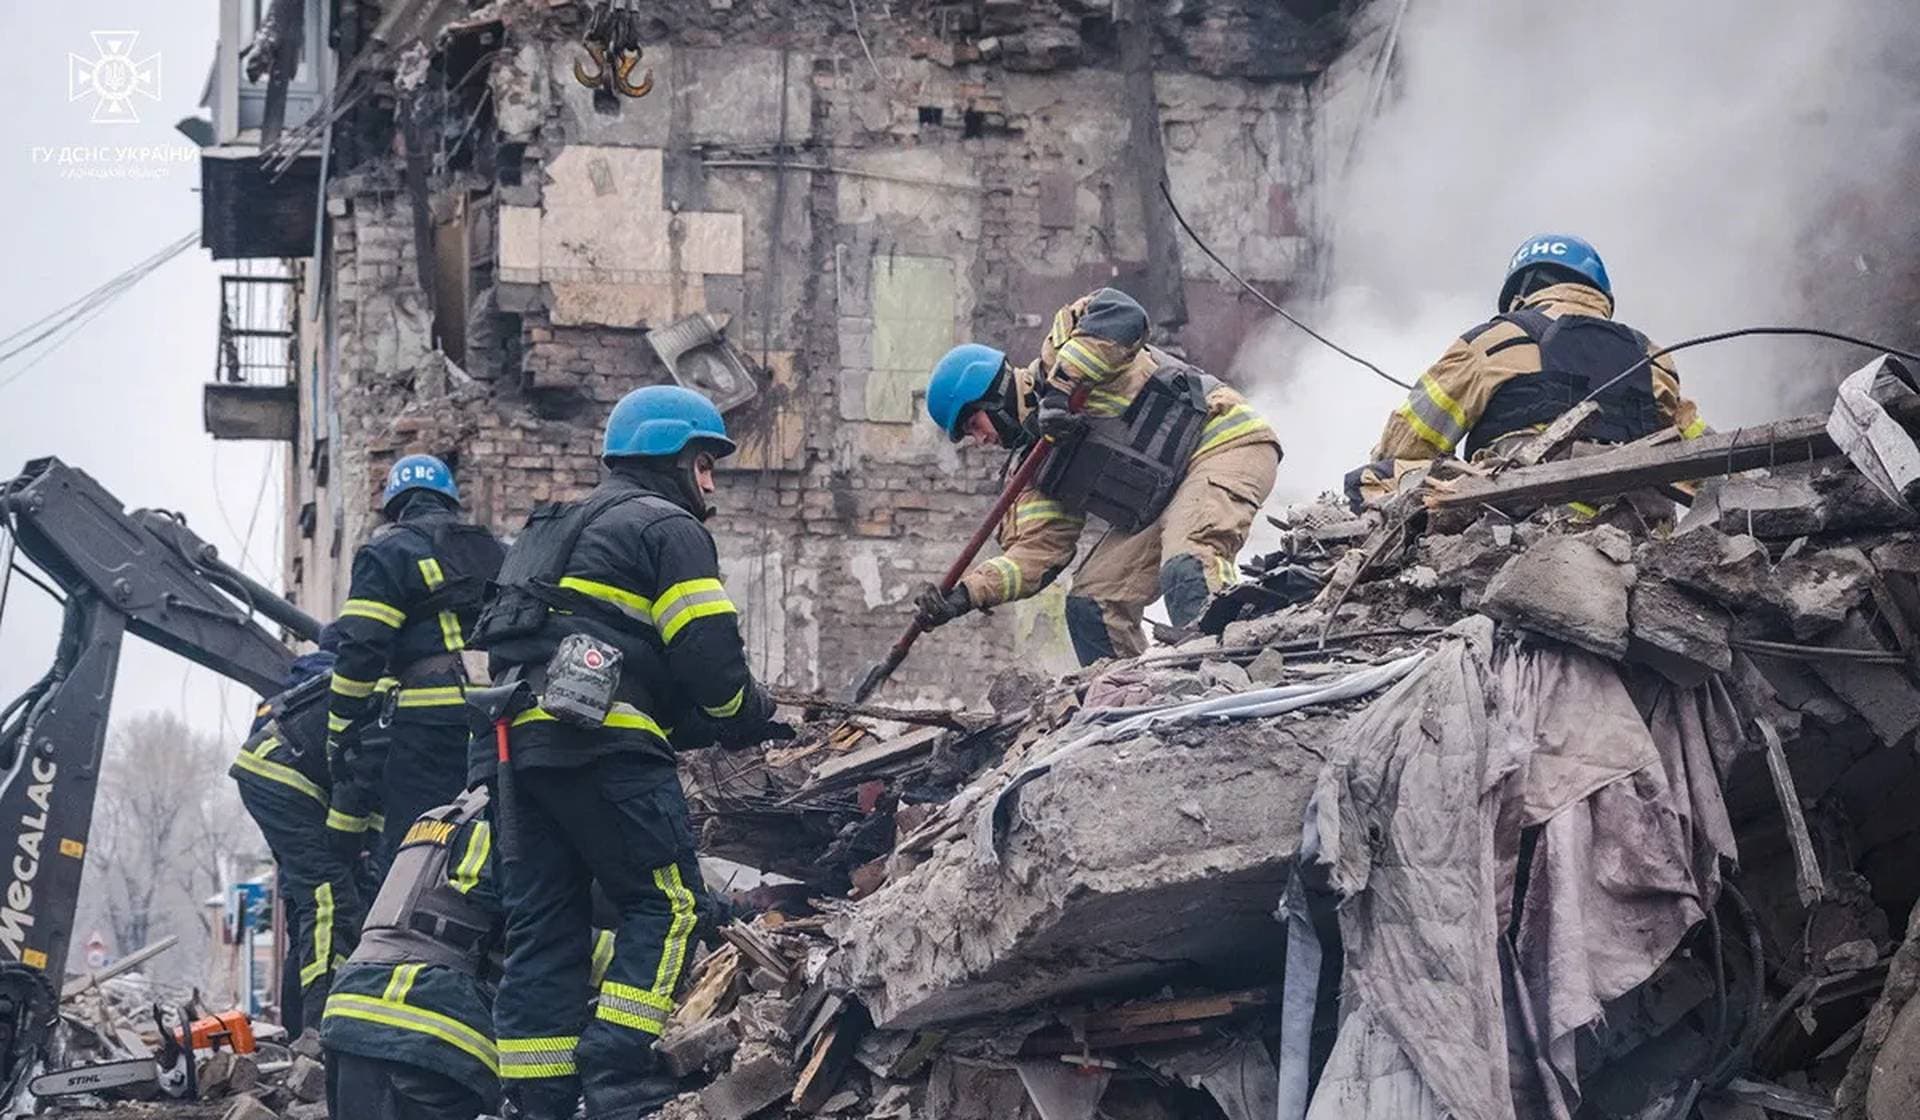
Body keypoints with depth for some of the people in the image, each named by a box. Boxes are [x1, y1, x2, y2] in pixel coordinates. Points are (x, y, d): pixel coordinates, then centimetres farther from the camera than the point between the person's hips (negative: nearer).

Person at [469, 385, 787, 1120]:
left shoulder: (560, 531, 30)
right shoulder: (667, 527, 3)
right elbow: (708, 655, -8)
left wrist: (710, 728, 21)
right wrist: (752, 720, 11)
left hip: (521, 737, 9)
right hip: (601, 743, -8)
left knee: (542, 924, 7)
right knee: (666, 902, -5)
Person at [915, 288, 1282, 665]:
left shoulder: (1057, 354, -7)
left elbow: (1119, 314, -27)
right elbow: (1038, 549, 6)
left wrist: (1059, 390, -28)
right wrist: (964, 596, -7)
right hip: (1166, 497, 9)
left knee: (1186, 569, -33)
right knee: (1090, 606, 2)